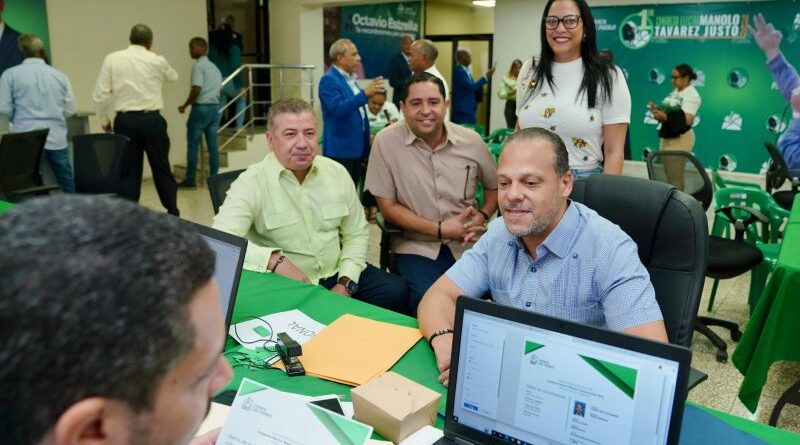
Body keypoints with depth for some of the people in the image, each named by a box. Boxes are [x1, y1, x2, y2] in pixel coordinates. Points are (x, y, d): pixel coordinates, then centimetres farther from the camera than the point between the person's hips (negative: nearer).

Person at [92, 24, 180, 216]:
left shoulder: (112, 59, 1)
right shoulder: (157, 61, 2)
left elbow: (100, 94, -2)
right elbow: (173, 77, 24)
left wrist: (104, 120, 11)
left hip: (125, 121, 0)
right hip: (152, 120, 0)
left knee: (128, 171, 7)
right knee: (162, 168, 11)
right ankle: (173, 213, 21)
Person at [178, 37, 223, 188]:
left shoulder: (199, 65, -8)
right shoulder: (214, 67, 18)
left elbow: (197, 89, -18)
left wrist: (185, 105, -9)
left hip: (201, 108, -8)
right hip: (215, 108, 8)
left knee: (193, 144, -1)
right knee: (213, 145, 7)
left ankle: (190, 180, 2)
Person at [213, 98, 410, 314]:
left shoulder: (337, 172, 3)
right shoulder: (251, 182, -13)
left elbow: (356, 234, 9)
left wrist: (345, 283, -3)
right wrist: (274, 259, -37)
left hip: (336, 275, 5)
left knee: (397, 292, -10)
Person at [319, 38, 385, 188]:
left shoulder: (350, 78, 14)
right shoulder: (329, 80, -12)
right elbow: (337, 109, -26)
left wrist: (366, 142, 20)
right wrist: (364, 94, -32)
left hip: (356, 147, 9)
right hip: (340, 149, -9)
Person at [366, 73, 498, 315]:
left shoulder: (472, 141, 1)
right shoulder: (386, 141, -7)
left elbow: (494, 185, 18)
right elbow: (388, 206, -4)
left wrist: (483, 216, -4)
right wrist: (440, 230, -12)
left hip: (467, 243, 3)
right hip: (417, 246, -2)